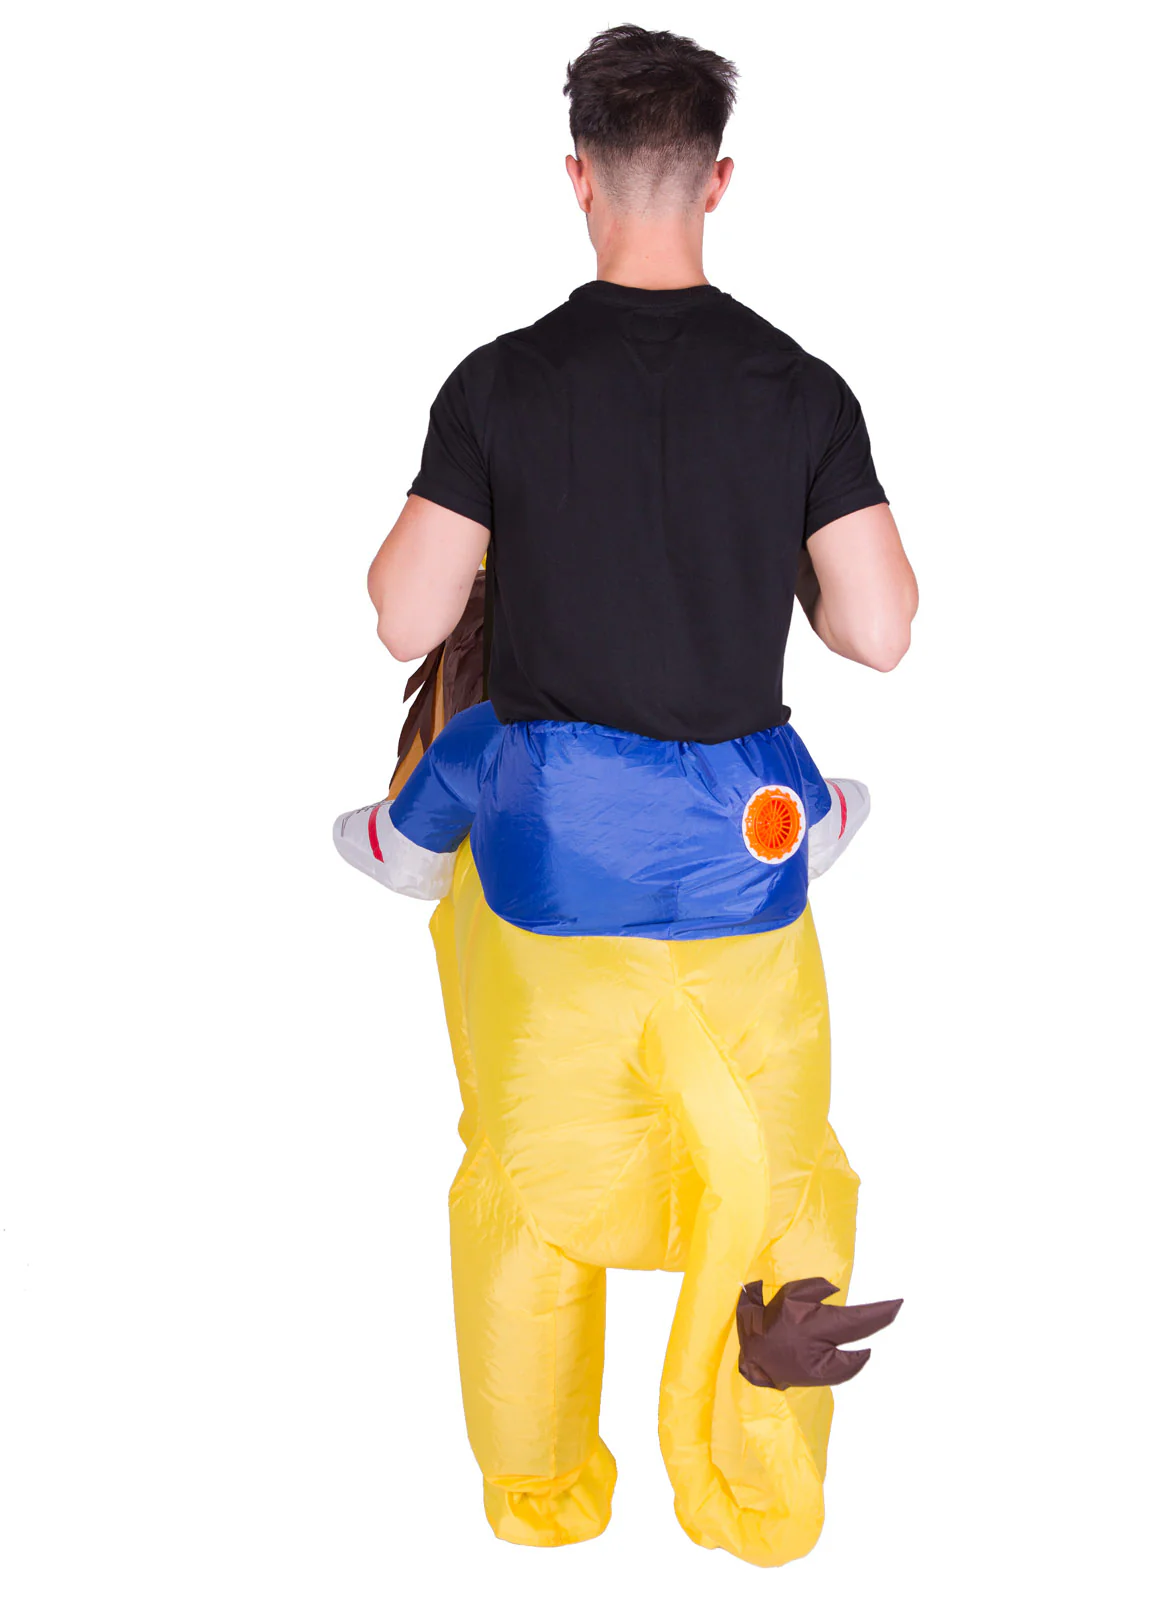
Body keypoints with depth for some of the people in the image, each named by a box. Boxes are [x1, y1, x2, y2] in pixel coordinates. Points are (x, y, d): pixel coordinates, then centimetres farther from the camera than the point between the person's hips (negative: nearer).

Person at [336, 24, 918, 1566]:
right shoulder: (802, 391, -7)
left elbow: (407, 622, -8)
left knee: (533, 1163, 16)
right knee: (762, 1161, 16)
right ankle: (758, 1500, 26)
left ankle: (538, 1487, 31)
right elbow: (879, 631, -6)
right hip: (737, 833, 1)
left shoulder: (502, 386, -10)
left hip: (548, 828, 0)